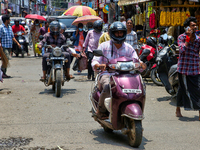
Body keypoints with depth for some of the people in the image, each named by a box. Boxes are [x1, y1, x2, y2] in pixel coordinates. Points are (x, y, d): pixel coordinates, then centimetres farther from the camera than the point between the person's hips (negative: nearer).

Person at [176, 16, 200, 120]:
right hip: (184, 68, -3)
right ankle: (178, 110, 23)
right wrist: (188, 37, -19)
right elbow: (182, 50, -20)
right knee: (183, 89, 5)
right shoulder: (181, 37, -3)